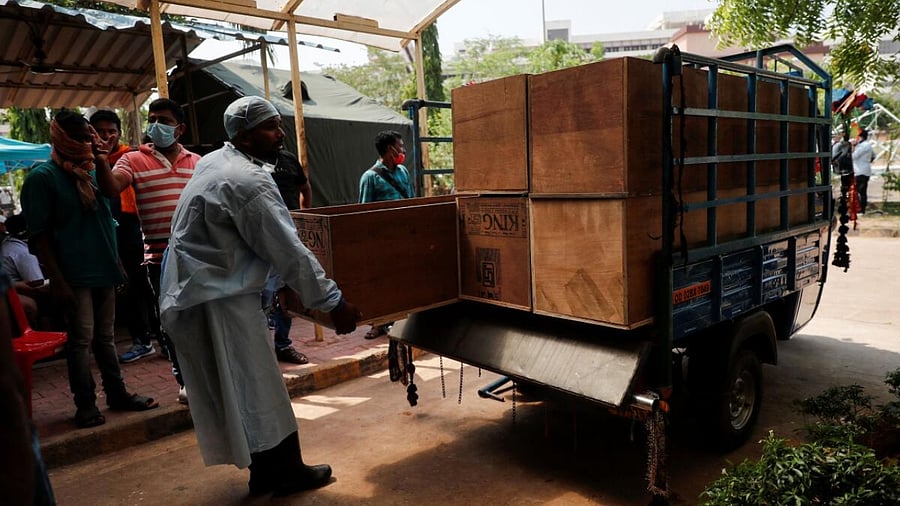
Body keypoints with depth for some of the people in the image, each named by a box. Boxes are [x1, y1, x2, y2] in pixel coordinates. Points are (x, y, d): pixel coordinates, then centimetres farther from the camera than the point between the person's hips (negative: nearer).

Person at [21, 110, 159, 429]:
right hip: (75, 275, -6)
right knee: (81, 339, -1)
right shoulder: (42, 177, -7)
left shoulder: (91, 172, 14)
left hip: (104, 270, 7)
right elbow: (39, 235, -12)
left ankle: (117, 393, 24)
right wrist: (57, 280, -16)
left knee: (105, 336, 14)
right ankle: (85, 405, 10)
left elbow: (107, 217, 24)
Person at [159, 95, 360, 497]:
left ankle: (267, 471, 28)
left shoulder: (213, 162, 10)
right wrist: (333, 303, -16)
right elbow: (289, 252, -23)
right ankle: (284, 472, 16)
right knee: (257, 386, 2)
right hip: (221, 298, -10)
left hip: (192, 291, 10)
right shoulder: (248, 182, -21)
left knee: (229, 389, 15)